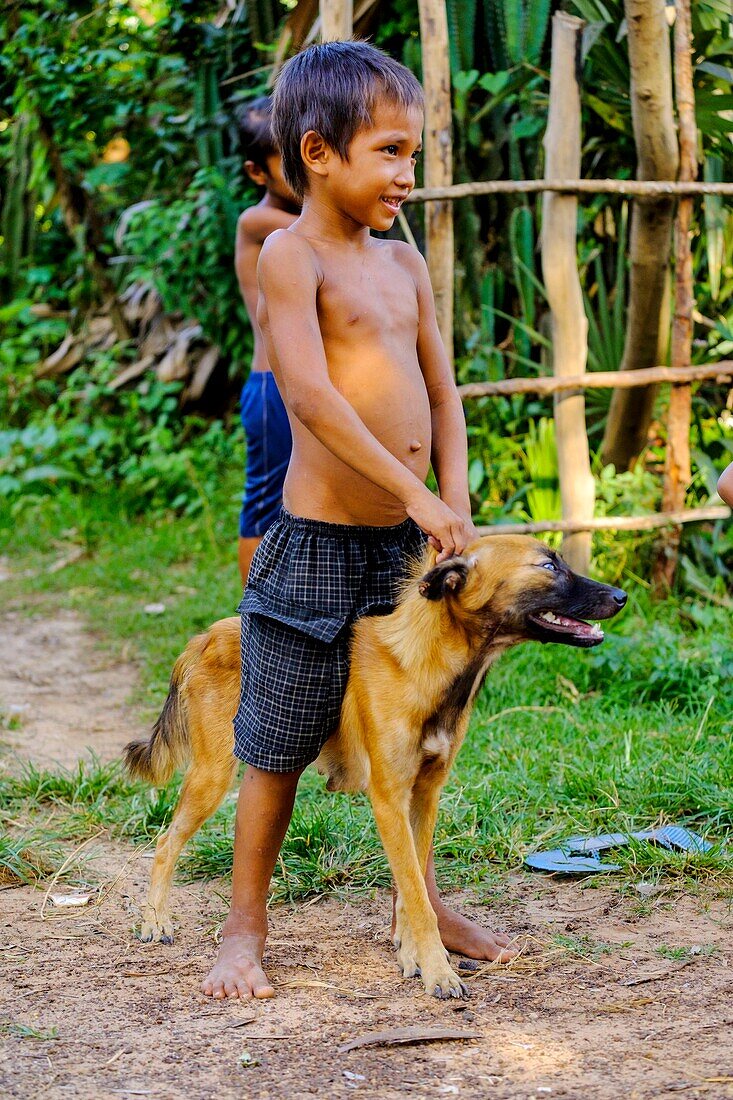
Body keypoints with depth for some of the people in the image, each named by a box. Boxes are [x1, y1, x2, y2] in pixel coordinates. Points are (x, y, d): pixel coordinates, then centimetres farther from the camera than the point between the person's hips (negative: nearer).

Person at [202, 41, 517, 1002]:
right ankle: (245, 930, 14)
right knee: (280, 745, 2)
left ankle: (420, 898, 33)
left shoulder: (406, 264, 12)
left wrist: (455, 507, -2)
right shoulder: (291, 254, -10)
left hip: (407, 542, 7)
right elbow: (310, 394, -21)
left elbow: (441, 393, 12)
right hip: (319, 542, -7)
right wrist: (413, 492, -22)